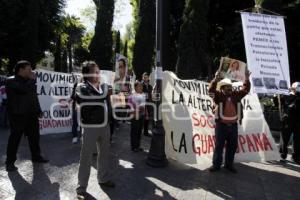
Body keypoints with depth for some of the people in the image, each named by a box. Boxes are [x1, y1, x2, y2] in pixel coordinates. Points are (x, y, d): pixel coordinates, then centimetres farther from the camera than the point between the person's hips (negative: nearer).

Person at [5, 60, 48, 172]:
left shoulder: (28, 81, 17)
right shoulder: (11, 81, -8)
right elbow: (24, 89, -28)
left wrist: (38, 111, 17)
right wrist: (33, 79, -13)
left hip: (31, 115, 7)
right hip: (18, 115, -7)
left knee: (34, 136, 12)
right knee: (15, 138, 0)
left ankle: (36, 156, 26)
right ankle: (10, 162, 12)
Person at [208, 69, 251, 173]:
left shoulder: (236, 95, 11)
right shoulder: (218, 96, -3)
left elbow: (245, 90, 11)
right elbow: (211, 90, -18)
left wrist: (247, 79, -3)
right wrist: (216, 79, -31)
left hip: (233, 125, 5)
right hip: (221, 125, -4)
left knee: (232, 146, 11)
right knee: (219, 145, 1)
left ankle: (229, 164, 24)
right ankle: (216, 164, 10)